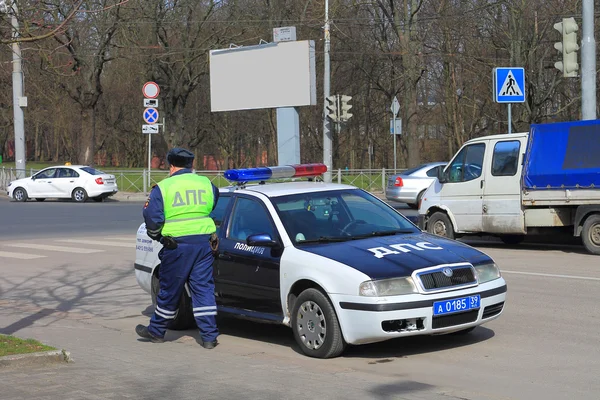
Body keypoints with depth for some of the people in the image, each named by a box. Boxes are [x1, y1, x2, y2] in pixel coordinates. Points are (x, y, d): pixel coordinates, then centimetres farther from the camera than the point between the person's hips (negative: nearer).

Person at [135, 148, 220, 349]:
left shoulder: (163, 188, -3)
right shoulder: (206, 184, 7)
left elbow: (152, 218, -6)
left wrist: (155, 235, 12)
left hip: (177, 245, -3)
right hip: (204, 241, 3)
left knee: (169, 289, 9)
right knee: (204, 289, 6)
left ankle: (156, 331, 25)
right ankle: (209, 336, 4)